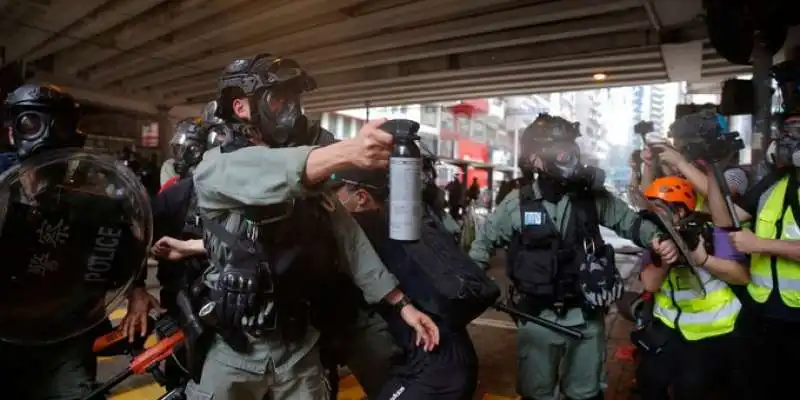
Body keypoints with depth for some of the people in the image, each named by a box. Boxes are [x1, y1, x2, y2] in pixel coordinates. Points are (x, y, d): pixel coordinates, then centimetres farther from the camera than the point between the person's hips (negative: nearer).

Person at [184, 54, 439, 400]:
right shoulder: (216, 166, -9)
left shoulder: (311, 177, 7)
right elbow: (266, 177, -31)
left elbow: (348, 237, 2)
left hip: (298, 346, 4)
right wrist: (347, 150, -48)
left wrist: (401, 303, -5)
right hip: (234, 347, -4)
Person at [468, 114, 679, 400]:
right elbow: (486, 240, 4)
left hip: (586, 316, 2)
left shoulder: (592, 195, -5)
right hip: (537, 318, -1)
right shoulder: (517, 203, -8)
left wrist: (657, 238, -17)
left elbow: (629, 221, 3)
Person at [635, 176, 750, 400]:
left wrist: (704, 259, -30)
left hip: (714, 329, -4)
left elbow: (743, 277, -18)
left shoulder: (709, 232, -10)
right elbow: (650, 285, -12)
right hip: (672, 326, 4)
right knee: (649, 378, -4)